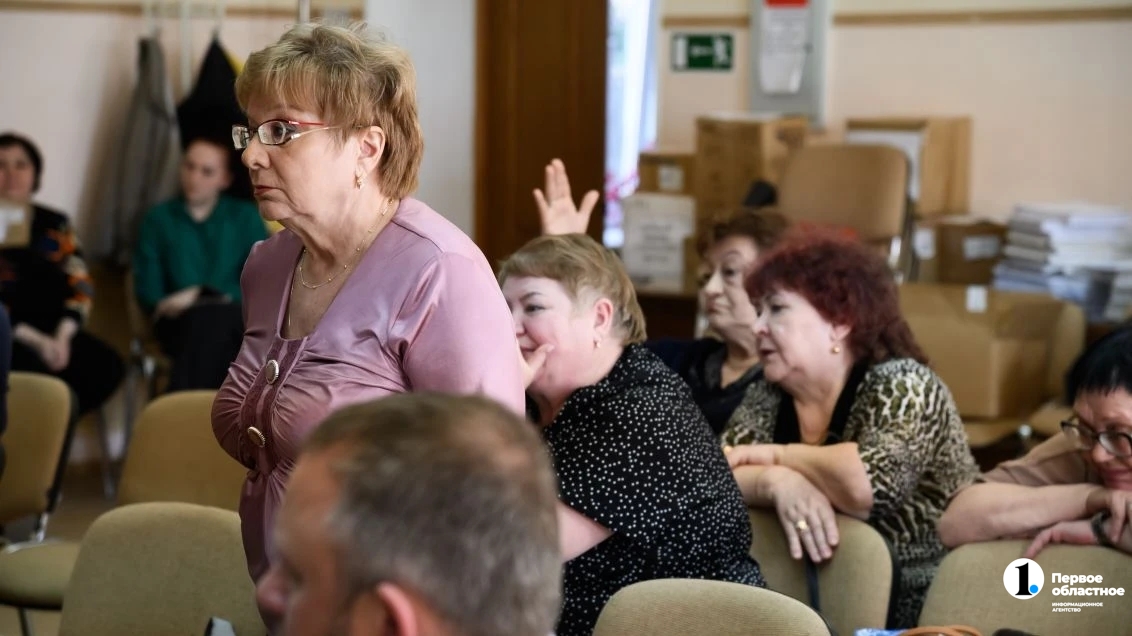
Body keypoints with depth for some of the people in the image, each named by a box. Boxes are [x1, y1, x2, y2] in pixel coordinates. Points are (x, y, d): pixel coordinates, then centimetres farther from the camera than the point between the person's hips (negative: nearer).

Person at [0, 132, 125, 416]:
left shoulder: (54, 225, 12)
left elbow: (81, 287, 4)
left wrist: (62, 336, -14)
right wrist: (36, 340, -20)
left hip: (52, 331, 5)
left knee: (107, 366, -19)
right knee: (37, 372, -34)